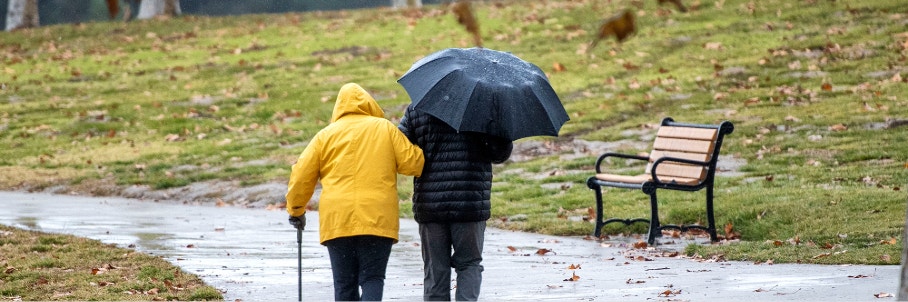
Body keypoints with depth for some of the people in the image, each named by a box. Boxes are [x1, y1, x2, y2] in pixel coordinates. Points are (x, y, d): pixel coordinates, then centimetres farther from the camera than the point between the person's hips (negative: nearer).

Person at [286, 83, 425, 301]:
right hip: (377, 219, -1)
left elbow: (301, 176, 9)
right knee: (372, 279, -1)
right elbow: (411, 163, 2)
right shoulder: (385, 128, 7)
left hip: (336, 221, 1)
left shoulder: (326, 135, 10)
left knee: (344, 284, 8)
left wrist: (296, 210, 22)